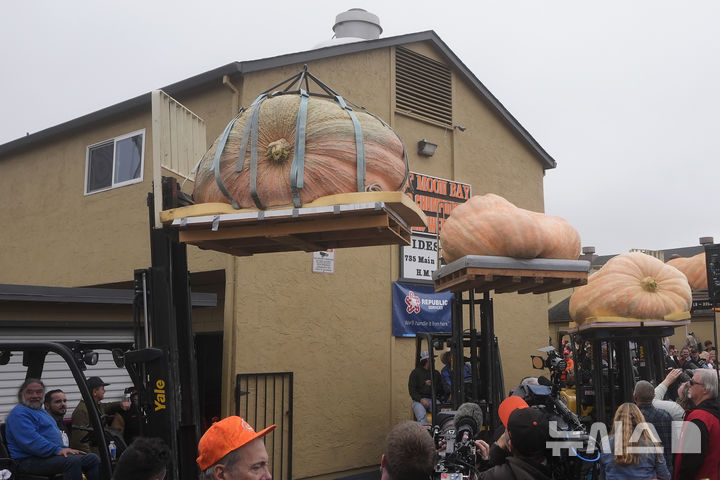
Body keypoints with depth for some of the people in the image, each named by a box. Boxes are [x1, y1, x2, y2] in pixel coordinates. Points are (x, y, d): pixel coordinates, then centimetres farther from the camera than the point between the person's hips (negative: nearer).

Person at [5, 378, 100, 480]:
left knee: (92, 459, -4)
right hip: (30, 461, -10)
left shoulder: (42, 412, 25)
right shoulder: (19, 413, -9)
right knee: (73, 461, -32)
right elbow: (31, 441, -23)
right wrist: (57, 450, -26)